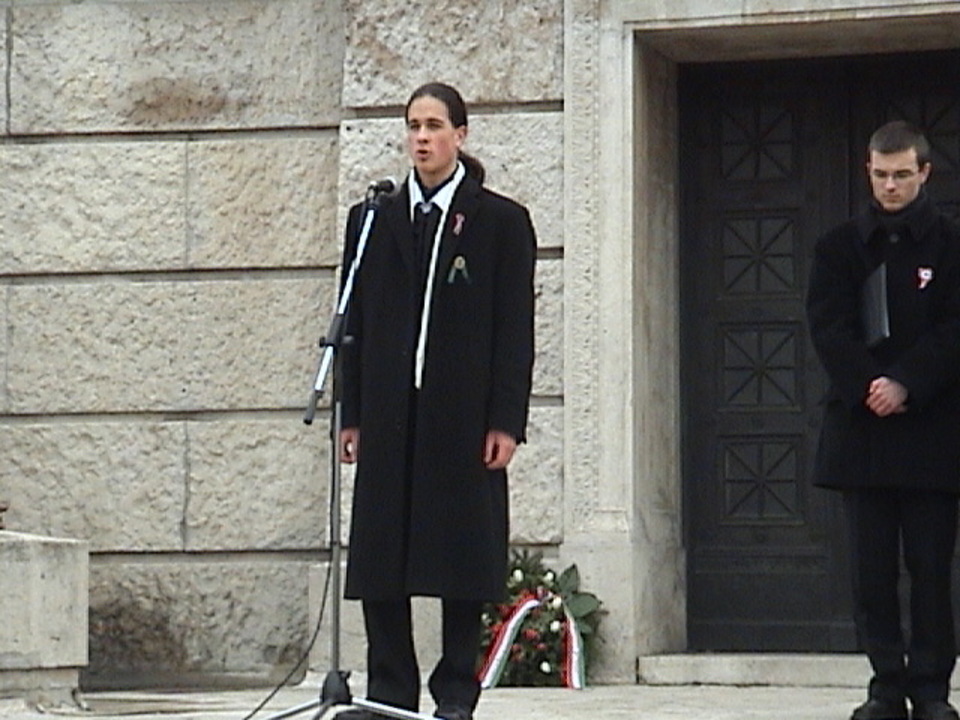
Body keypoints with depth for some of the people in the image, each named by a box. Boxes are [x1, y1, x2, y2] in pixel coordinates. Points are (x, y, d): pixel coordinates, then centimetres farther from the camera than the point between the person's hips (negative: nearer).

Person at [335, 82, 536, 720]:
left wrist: (506, 421, -8)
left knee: (463, 552, 0)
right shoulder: (375, 220, 13)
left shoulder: (501, 221, 4)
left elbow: (515, 327, 0)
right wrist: (352, 416, 6)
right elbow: (356, 323, 12)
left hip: (463, 416, -3)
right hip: (390, 418, 3)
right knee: (379, 557, 0)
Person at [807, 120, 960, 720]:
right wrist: (867, 387, -12)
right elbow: (828, 327, 2)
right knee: (872, 569, 2)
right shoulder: (841, 247, 11)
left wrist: (905, 384, -15)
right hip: (861, 426, 2)